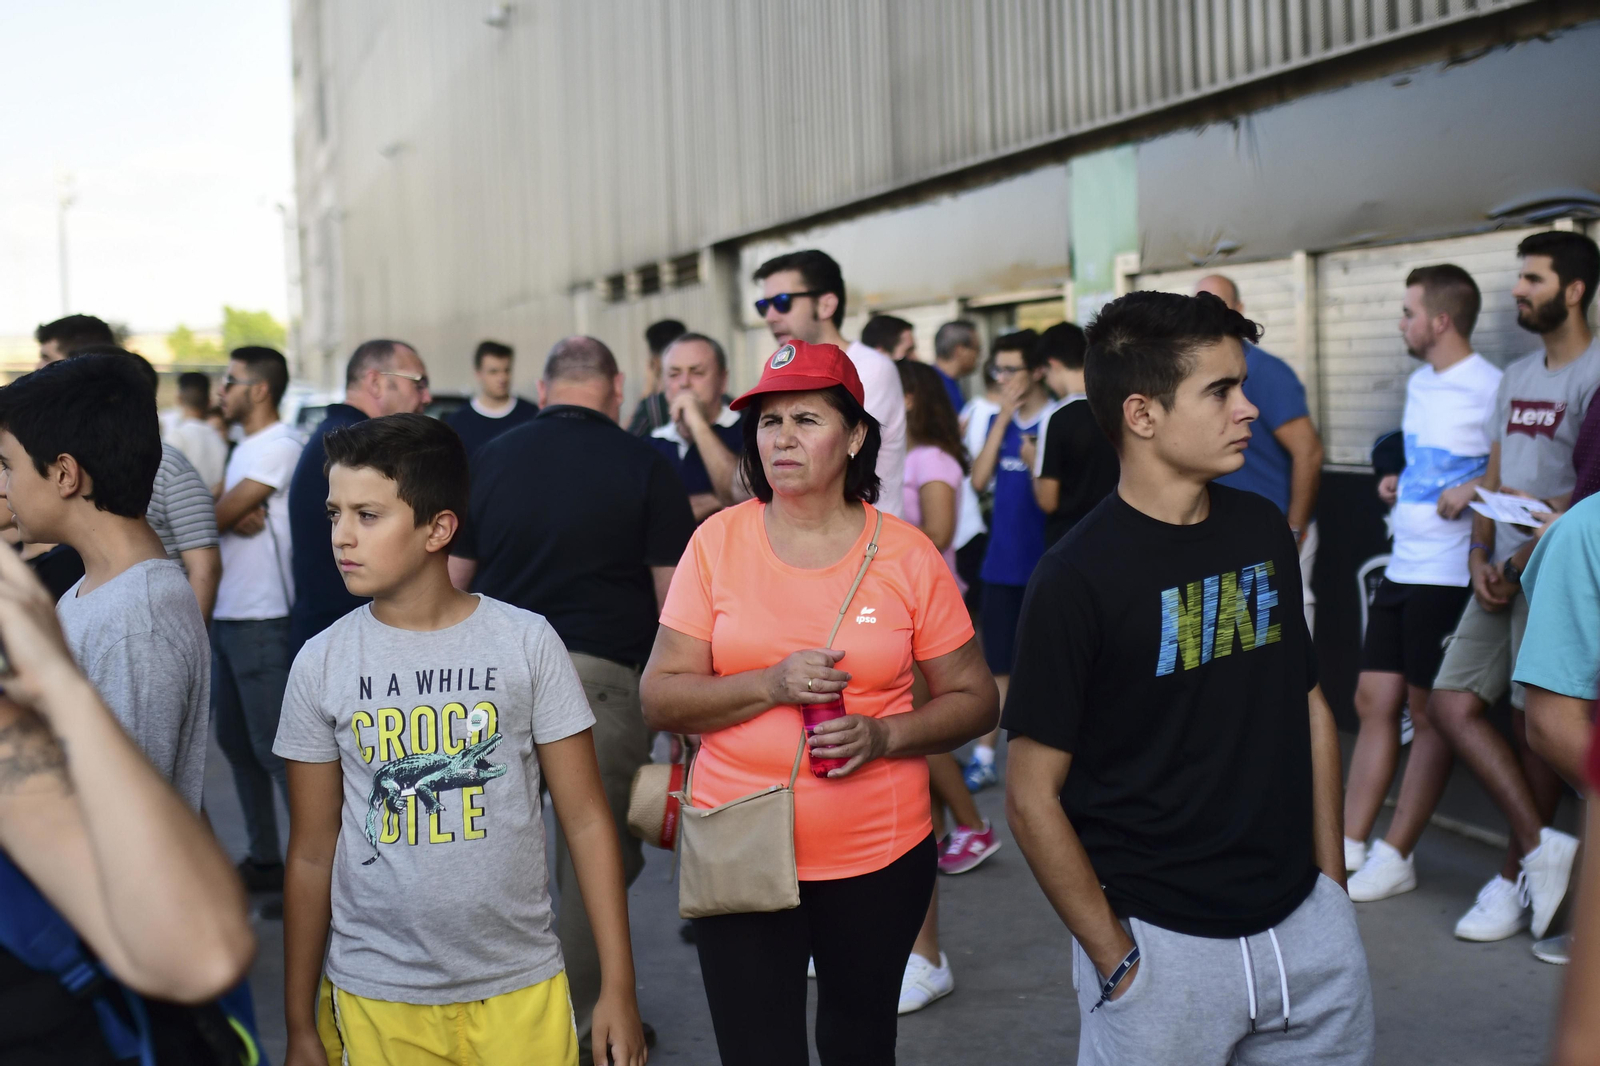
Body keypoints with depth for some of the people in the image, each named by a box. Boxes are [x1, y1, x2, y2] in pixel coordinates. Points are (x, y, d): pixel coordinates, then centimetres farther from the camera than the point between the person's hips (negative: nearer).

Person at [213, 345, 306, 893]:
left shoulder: (279, 446, -13)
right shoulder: (245, 448, 17)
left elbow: (216, 517, -16)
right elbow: (219, 513, 7)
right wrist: (234, 517, -13)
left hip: (263, 622, -10)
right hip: (227, 617, 10)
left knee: (276, 749, -7)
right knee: (236, 742, 14)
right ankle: (265, 861, 23)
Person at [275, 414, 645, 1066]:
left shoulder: (526, 642, -6)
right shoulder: (322, 663, -1)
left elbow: (586, 821, -3)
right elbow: (312, 854, 4)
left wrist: (619, 988, -5)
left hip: (520, 993, -1)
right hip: (374, 1003, 1)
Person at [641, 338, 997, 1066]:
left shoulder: (907, 555, -4)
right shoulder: (717, 542, -4)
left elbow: (974, 699, 1)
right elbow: (659, 699, -4)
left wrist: (884, 736, -16)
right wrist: (772, 685, -19)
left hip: (879, 856, 1)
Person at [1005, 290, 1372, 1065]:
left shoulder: (1264, 530, 2)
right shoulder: (1077, 578, -14)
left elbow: (1308, 704, 11)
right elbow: (1033, 798, -12)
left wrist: (1332, 880, 10)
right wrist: (1117, 960, -11)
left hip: (1305, 922, 5)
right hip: (1161, 941, -5)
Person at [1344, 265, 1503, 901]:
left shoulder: (1488, 387, -14)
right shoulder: (1419, 382, 14)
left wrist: (1473, 489, -26)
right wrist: (1401, 485, 10)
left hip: (1448, 578, -9)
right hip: (1401, 568, 9)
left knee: (1429, 715, 2)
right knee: (1373, 703, 9)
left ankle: (1395, 857, 11)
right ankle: (1350, 846, 16)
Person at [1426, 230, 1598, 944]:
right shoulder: (1517, 377, 16)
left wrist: (1523, 563, -12)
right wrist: (1480, 555, 3)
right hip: (1502, 575, 8)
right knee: (1451, 705, 0)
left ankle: (1515, 880, 13)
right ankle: (1541, 844, 6)